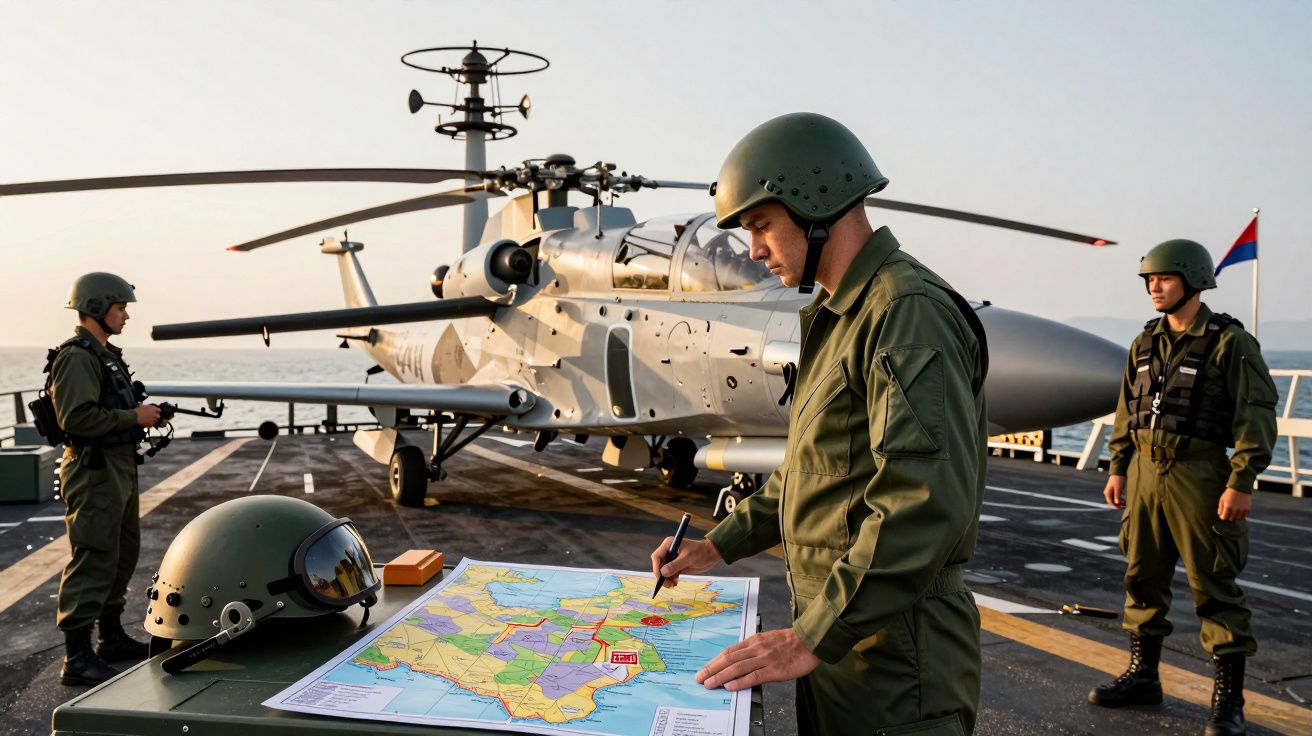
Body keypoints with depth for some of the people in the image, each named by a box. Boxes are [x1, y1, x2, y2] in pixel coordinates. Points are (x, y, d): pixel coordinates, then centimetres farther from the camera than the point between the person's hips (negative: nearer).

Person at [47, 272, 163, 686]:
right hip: (94, 471, -10)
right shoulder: (76, 357, -15)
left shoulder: (105, 354, 17)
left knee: (123, 554, 17)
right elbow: (77, 417, -25)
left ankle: (111, 637, 30)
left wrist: (144, 413, 8)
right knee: (94, 561, -8)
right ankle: (77, 659, -2)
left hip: (119, 469, 11)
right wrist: (133, 416, -18)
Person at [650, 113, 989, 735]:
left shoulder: (910, 314, -19)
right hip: (832, 633, 9)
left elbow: (928, 501, -29)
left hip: (893, 654, -9)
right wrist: (721, 545, 18)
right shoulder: (837, 321, 15)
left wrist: (812, 638, -28)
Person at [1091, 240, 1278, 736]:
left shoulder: (1230, 342, -7)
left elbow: (1256, 416, -11)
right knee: (1143, 577, 13)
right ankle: (1142, 676, 26)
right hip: (1145, 472, 7)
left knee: (1214, 587, -1)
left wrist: (1241, 482, -16)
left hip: (1197, 476, -6)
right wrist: (1118, 468, 13)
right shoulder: (1145, 343, 12)